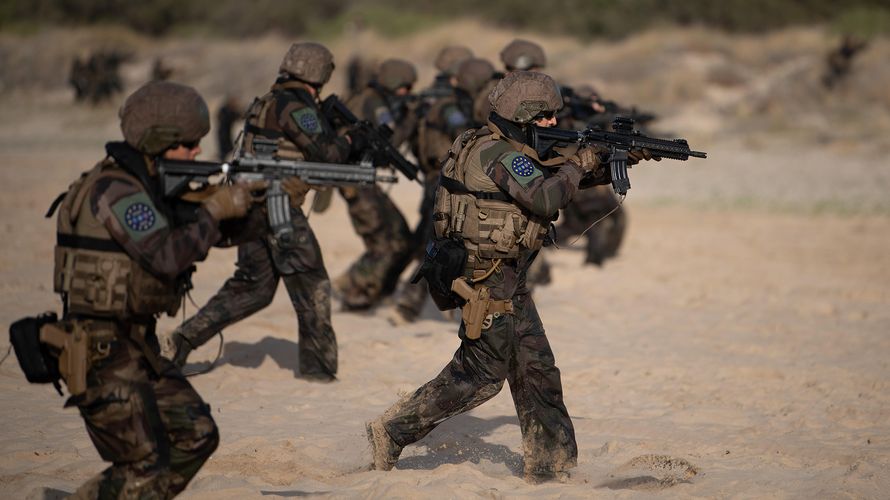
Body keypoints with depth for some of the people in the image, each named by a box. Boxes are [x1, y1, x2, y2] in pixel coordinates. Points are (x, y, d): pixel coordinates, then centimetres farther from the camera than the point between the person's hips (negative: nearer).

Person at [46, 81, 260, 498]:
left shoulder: (148, 185, 12)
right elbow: (167, 255, -32)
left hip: (138, 348, 10)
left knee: (197, 436, 10)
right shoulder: (115, 191, -19)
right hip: (100, 353, -10)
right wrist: (214, 210, -18)